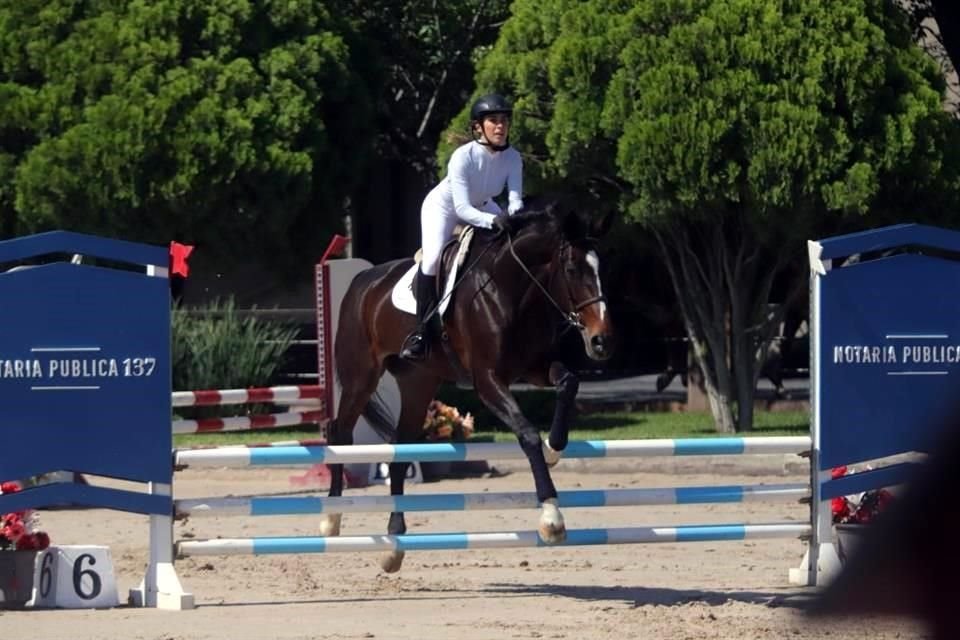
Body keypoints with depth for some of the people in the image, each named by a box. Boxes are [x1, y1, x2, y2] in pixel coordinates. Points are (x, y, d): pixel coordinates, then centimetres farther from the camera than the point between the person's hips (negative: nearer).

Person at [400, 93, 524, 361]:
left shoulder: (513, 158, -22)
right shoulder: (463, 157, -36)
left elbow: (515, 197, -26)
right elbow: (461, 208, -40)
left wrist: (515, 214, -51)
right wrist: (492, 221, -57)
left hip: (483, 208, 6)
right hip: (443, 207, -6)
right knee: (433, 258, -27)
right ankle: (422, 331, -18)